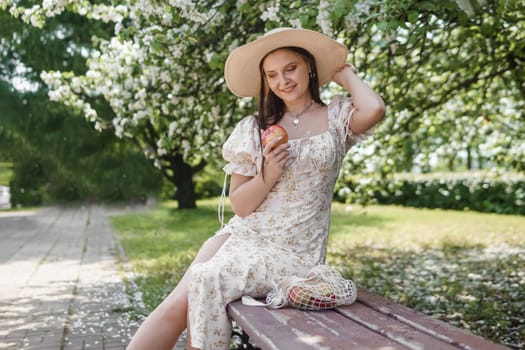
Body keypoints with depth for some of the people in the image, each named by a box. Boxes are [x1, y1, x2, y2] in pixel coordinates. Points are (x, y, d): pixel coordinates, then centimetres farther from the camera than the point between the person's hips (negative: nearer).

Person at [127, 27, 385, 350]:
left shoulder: (336, 117, 2)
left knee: (207, 280, -27)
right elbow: (240, 205, 6)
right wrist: (269, 175, -14)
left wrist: (346, 74, -2)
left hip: (294, 252, -3)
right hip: (242, 235, 3)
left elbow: (375, 110, -22)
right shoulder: (254, 128, 7)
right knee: (177, 304, -21)